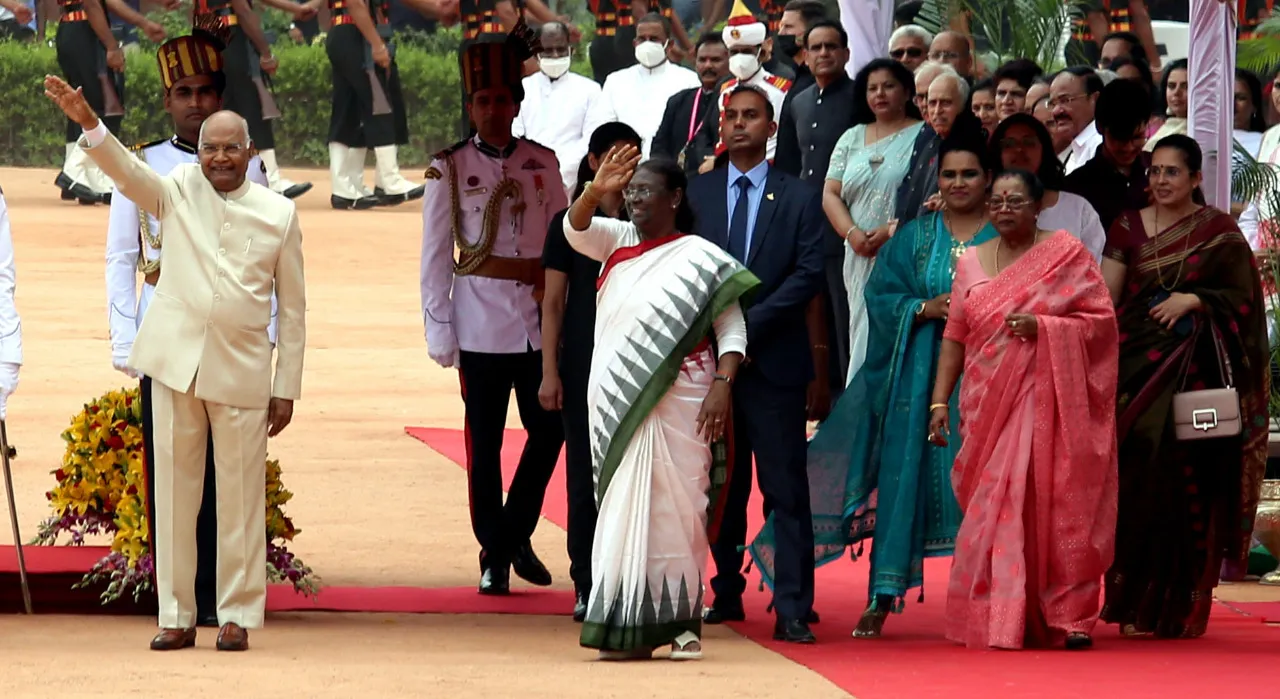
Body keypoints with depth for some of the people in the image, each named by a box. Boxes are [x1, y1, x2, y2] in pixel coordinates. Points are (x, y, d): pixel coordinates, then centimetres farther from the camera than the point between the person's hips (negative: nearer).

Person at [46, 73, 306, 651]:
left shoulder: (278, 213, 4)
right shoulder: (178, 192, 5)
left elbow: (293, 306, 7)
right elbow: (126, 171, -14)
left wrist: (286, 387, 4)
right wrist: (87, 123, -33)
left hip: (242, 370, -1)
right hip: (176, 360, 1)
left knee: (240, 496, 2)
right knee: (174, 490, 4)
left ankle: (238, 616, 11)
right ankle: (176, 617, 10)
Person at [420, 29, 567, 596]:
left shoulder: (543, 163, 8)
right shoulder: (449, 168, 0)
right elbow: (434, 256, 0)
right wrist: (439, 330, -4)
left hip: (539, 320, 3)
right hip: (481, 324, -3)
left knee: (549, 430, 1)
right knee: (485, 443, 2)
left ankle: (516, 536, 19)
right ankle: (494, 554, 10)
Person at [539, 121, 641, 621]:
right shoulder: (570, 225, 5)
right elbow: (553, 303, 5)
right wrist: (550, 372, -2)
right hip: (583, 366, -1)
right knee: (585, 475, -1)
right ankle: (587, 586, 4)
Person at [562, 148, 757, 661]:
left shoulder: (700, 259, -2)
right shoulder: (618, 241, 12)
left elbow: (732, 330, -3)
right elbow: (576, 230, -3)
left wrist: (722, 385, -16)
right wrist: (595, 190, -21)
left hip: (675, 405, -5)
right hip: (617, 403, 5)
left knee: (672, 510, -4)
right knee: (623, 509, 4)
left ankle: (680, 623, 0)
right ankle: (628, 628, 7)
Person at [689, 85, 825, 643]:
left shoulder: (800, 199, 5)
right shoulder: (696, 194, 11)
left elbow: (809, 274, -4)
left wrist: (750, 324, -13)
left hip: (774, 360, -2)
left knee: (785, 487, -6)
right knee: (721, 485, 8)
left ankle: (793, 609, -8)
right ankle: (728, 592, 18)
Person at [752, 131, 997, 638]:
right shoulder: (914, 238, 12)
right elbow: (881, 296, 6)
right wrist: (926, 309, -10)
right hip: (919, 377, 2)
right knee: (902, 475, -2)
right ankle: (883, 596, -1)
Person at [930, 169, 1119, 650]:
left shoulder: (1067, 255, 2)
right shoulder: (971, 263, 12)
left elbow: (1102, 320, -2)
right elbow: (955, 337, 11)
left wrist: (1043, 327, -15)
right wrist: (940, 401, 5)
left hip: (1051, 402, -3)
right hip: (989, 406, 3)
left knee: (1057, 506, -5)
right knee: (996, 509, -3)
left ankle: (1069, 617, 2)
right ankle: (1001, 622, 0)